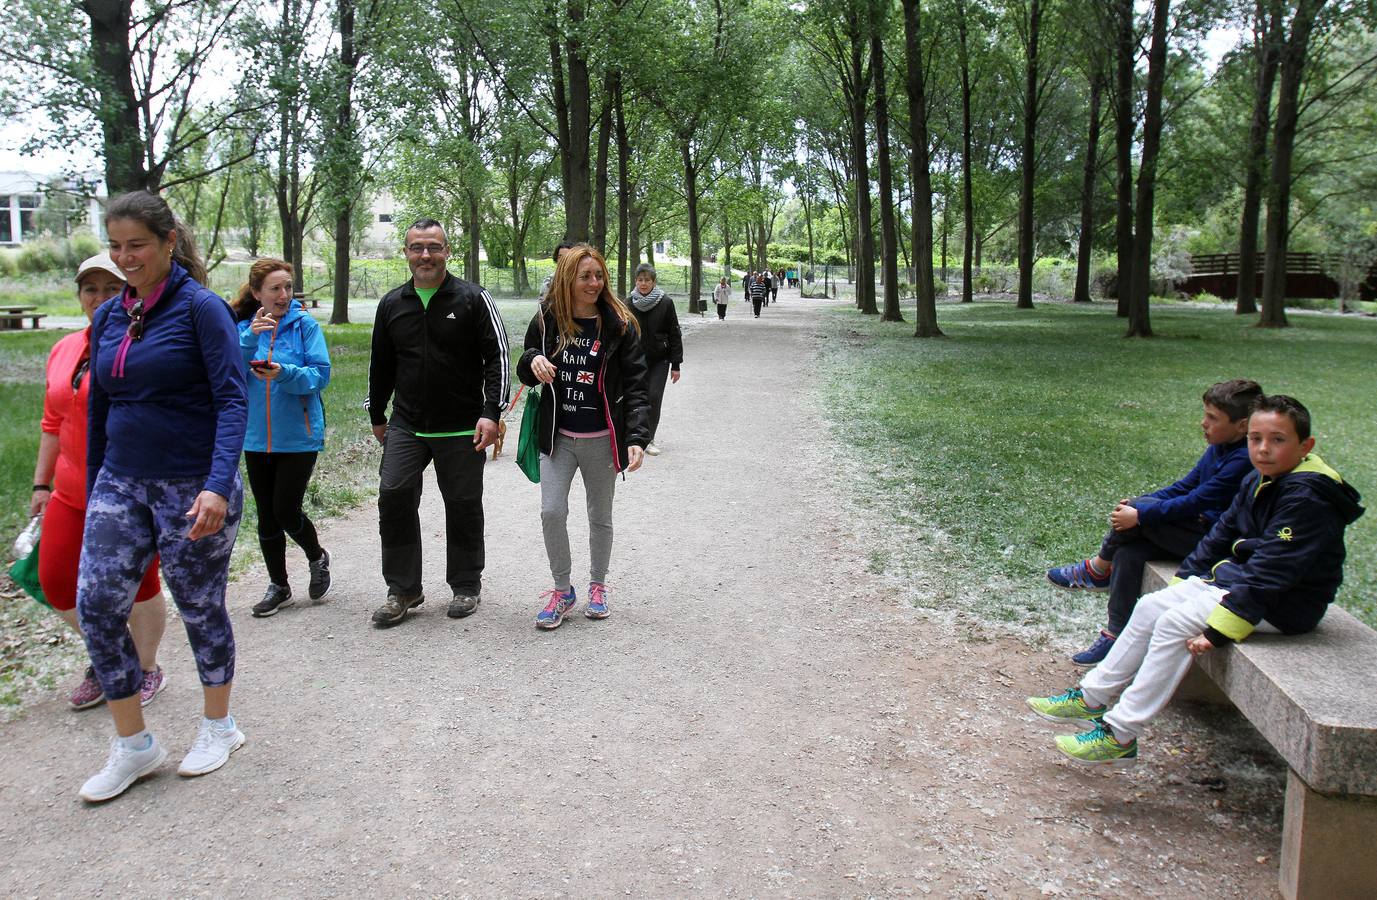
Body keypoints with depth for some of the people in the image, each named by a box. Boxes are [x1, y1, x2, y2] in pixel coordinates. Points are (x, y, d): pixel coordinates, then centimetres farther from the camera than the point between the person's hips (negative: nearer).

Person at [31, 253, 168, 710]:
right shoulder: (64, 350, 10)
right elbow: (53, 424, 17)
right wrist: (42, 483, 15)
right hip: (74, 492, 7)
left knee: (136, 584, 5)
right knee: (56, 582, 7)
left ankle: (146, 668, 28)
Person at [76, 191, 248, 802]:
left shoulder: (200, 308, -10)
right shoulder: (109, 317, 8)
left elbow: (231, 400, -17)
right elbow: (98, 411, 15)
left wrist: (218, 486, -28)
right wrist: (93, 493, 17)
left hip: (194, 489, -5)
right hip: (121, 483, 6)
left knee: (201, 609, 7)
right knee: (95, 605, -3)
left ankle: (218, 727, 29)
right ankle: (134, 746, 12)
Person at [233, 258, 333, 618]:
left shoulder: (305, 324, -6)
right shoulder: (243, 327, 3)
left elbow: (321, 373, -11)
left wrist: (284, 373, -28)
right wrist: (250, 338, -23)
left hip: (298, 437, -4)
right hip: (257, 437, 4)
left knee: (286, 511, -5)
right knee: (267, 516, 11)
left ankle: (317, 557, 25)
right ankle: (278, 586, 26)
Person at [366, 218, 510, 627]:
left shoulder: (473, 299, -4)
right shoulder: (392, 304, 8)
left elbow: (498, 357, -7)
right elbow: (381, 365, 18)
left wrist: (491, 412, -16)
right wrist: (377, 416, 21)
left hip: (462, 429, -3)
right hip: (406, 426, 3)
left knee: (463, 506, 6)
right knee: (393, 496, -7)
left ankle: (466, 586, 23)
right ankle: (403, 590, 7)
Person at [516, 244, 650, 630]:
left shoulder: (618, 325, -8)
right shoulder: (546, 321, -1)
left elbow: (635, 386, -11)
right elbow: (526, 374, 10)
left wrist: (637, 438, -23)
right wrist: (531, 360, -15)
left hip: (601, 439, -1)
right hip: (558, 437, 1)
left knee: (600, 517, 12)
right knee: (552, 512, -8)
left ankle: (597, 585, 33)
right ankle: (562, 589, 12)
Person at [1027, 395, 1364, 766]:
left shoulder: (1307, 498, -23)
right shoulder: (1259, 482, 7)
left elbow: (1269, 575, -28)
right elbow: (1222, 535, 16)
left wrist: (1219, 630, -30)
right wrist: (1183, 580, 11)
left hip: (1284, 603, -10)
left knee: (1176, 624, -23)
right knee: (1151, 607, 4)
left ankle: (1120, 735, -20)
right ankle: (1092, 698, 11)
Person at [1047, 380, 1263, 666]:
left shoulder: (1243, 461, -21)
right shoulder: (1220, 448, 8)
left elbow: (1194, 503, -23)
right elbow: (1185, 486, 13)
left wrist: (1139, 513, -20)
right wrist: (1137, 503, 1)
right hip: (1200, 531, 9)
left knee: (1141, 511, -20)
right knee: (1128, 553, -10)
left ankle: (1098, 571, 4)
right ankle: (1115, 636, -4)